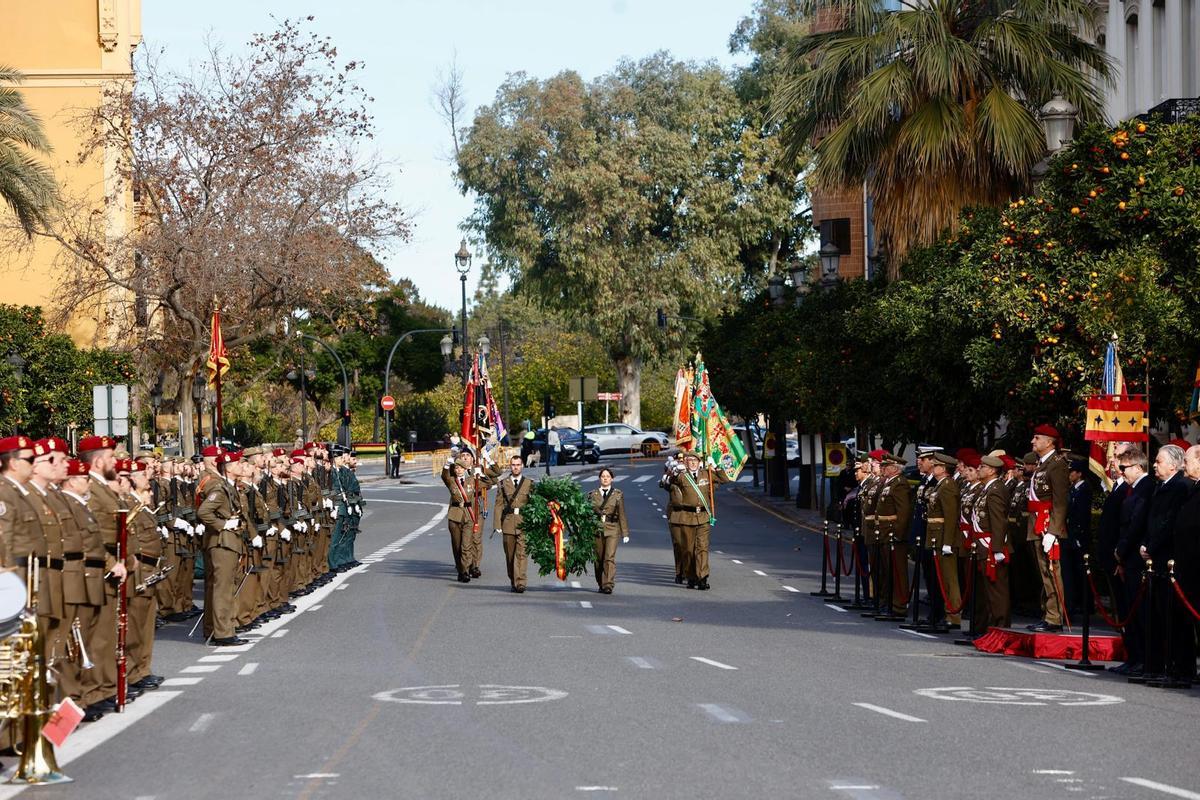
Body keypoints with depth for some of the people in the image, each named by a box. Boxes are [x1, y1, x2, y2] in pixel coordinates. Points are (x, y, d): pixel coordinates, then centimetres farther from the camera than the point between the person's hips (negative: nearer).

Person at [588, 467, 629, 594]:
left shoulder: (617, 494, 5)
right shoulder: (593, 494, 9)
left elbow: (622, 514, 5)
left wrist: (625, 533, 2)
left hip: (612, 529, -2)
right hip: (597, 529, 2)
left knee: (610, 557, -14)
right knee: (598, 558, 7)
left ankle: (608, 585, -18)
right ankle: (601, 584, 21)